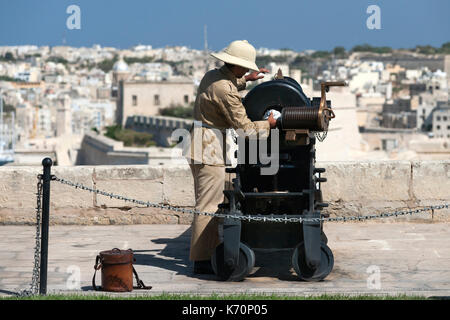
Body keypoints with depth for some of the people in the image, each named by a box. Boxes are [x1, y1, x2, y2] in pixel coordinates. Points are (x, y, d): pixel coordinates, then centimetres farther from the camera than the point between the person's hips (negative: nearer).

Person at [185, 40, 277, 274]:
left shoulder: (212, 75, 10)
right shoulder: (227, 91, -19)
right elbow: (244, 128, -16)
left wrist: (245, 80, 35)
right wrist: (268, 124, 0)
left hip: (201, 146, 10)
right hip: (210, 150, -10)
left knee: (209, 202, 15)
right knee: (208, 205, -7)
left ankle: (209, 253, 22)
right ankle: (202, 261, -4)